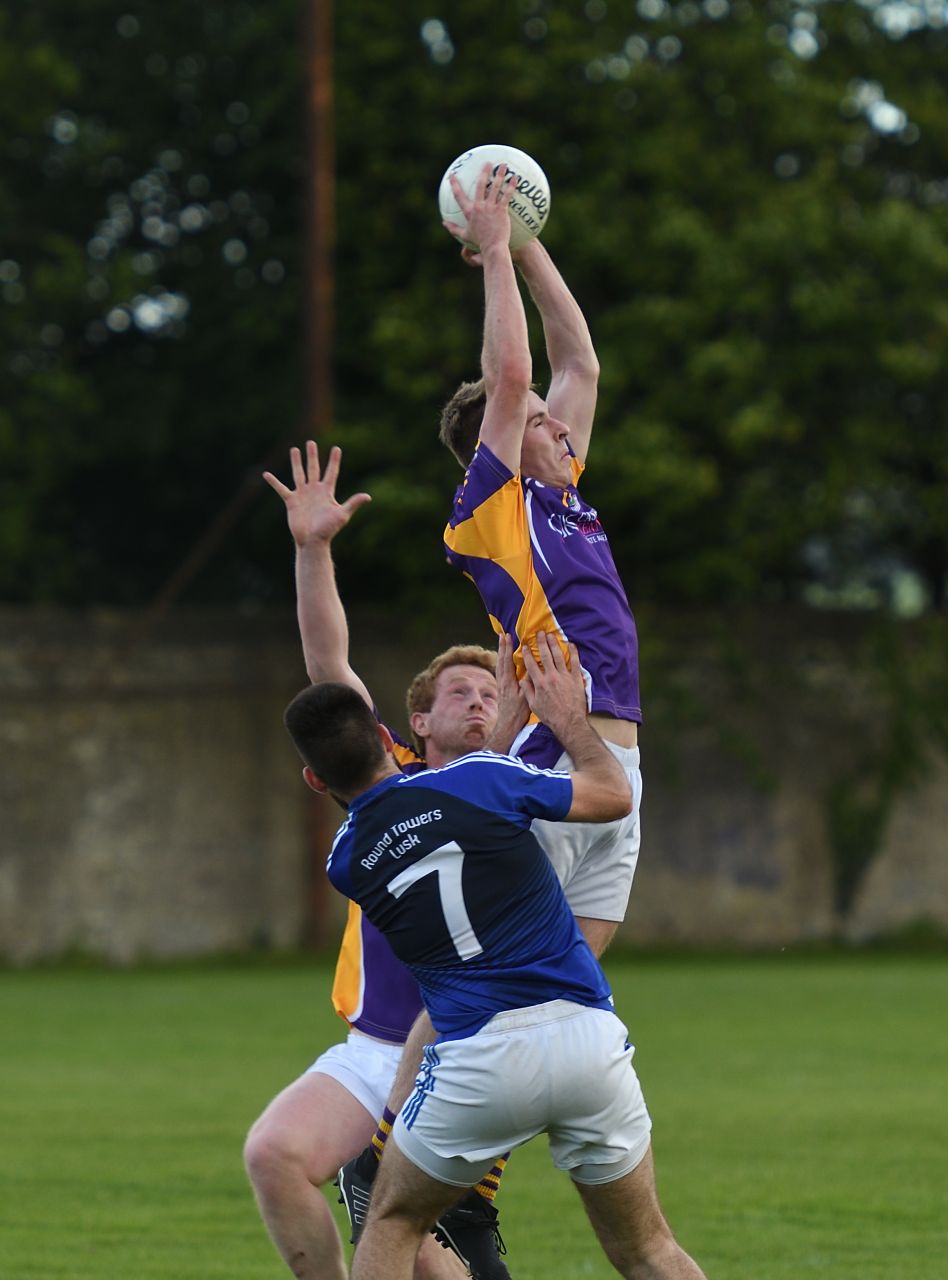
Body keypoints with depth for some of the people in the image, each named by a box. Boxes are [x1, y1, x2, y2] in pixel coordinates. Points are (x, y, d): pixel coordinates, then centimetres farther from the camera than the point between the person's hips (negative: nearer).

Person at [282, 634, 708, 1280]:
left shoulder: (346, 860, 6)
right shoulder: (476, 779, -2)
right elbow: (613, 794, 9)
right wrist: (570, 714, 25)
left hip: (480, 1058, 0)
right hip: (589, 1037, 1)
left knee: (393, 1222, 22)